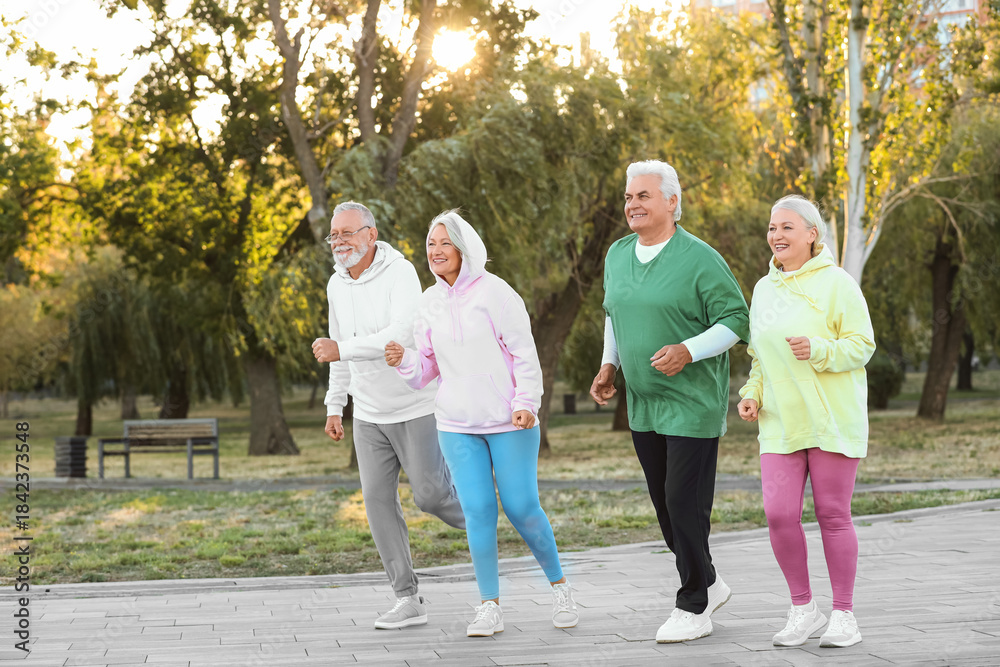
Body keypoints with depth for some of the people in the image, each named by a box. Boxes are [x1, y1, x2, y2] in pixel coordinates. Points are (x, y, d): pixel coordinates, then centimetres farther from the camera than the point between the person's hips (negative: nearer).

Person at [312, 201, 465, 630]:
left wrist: (341, 350, -30)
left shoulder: (399, 273, -15)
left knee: (430, 495, -5)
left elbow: (402, 333, -28)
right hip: (369, 414, 6)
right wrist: (335, 406, 17)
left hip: (415, 407, -6)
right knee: (378, 500, -3)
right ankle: (408, 600, 1)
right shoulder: (337, 285, 7)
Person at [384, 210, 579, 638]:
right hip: (456, 426, 4)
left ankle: (559, 586, 19)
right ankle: (490, 606, 6)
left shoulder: (495, 292, -7)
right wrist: (403, 361, -9)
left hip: (508, 423, -4)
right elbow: (428, 367, 12)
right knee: (478, 511, -2)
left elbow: (524, 354, -6)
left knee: (522, 509, -3)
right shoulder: (430, 302, 7)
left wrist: (526, 403, -16)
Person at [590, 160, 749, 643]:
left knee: (685, 503, -5)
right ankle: (708, 584, 31)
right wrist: (609, 364, 12)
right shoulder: (618, 254, 8)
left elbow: (736, 321, -11)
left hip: (693, 404, -7)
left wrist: (688, 351, -23)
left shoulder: (699, 259, -13)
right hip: (643, 404, 7)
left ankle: (693, 608, 7)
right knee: (663, 503, 13)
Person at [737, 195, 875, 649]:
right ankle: (803, 610, 9)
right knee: (779, 514, -7)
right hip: (781, 424, 5)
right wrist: (752, 394, 6)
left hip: (832, 419, -4)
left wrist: (817, 350, -24)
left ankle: (844, 615, 12)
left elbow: (862, 345, -7)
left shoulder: (835, 283, -6)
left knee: (833, 514, -1)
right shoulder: (765, 289, 12)